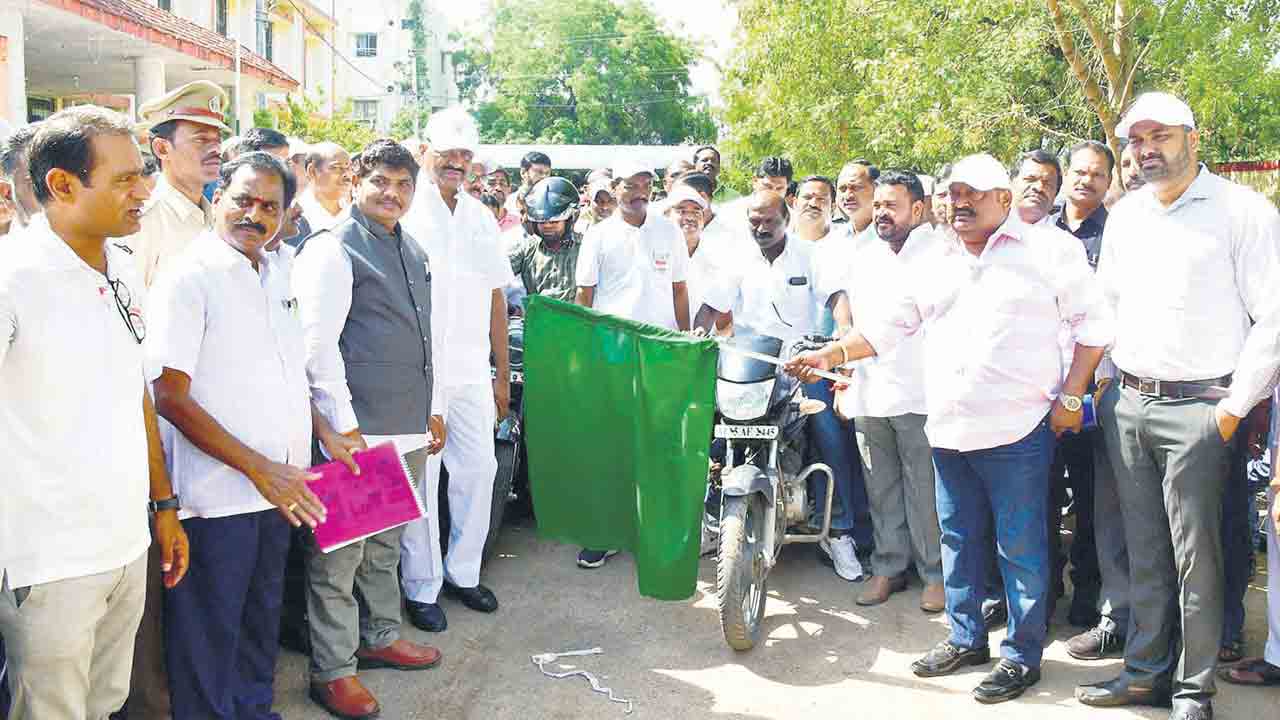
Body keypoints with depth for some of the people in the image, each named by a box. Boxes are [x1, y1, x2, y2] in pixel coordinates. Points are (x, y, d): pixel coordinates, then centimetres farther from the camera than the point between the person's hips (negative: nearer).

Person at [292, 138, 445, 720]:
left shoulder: (414, 253, 15)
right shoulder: (332, 251, -10)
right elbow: (317, 344, -14)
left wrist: (433, 408, 19)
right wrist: (345, 425, -17)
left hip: (408, 430, 8)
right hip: (356, 429, -8)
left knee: (386, 545, 21)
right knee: (339, 554, 1)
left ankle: (380, 637, 37)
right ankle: (332, 671, 14)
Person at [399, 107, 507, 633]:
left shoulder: (480, 217, 13)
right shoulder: (407, 213, -5)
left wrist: (502, 373, 15)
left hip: (472, 372, 6)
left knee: (478, 469, 10)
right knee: (421, 478, 0)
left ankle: (462, 572, 26)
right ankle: (421, 587, 13)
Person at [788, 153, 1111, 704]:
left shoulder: (1050, 248, -2)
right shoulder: (935, 265, 14)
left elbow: (1092, 323, -1)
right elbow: (888, 327, 13)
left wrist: (1070, 396, -7)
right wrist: (832, 354, 1)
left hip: (1018, 431, -5)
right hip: (948, 431, 6)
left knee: (1020, 548, 1)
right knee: (958, 541, 15)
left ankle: (1022, 656, 16)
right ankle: (966, 639, 31)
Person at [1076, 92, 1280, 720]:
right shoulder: (1124, 215, 12)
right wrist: (1102, 386, 12)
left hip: (1197, 407, -5)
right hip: (1127, 405, 5)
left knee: (1195, 557, 0)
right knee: (1144, 550, 13)